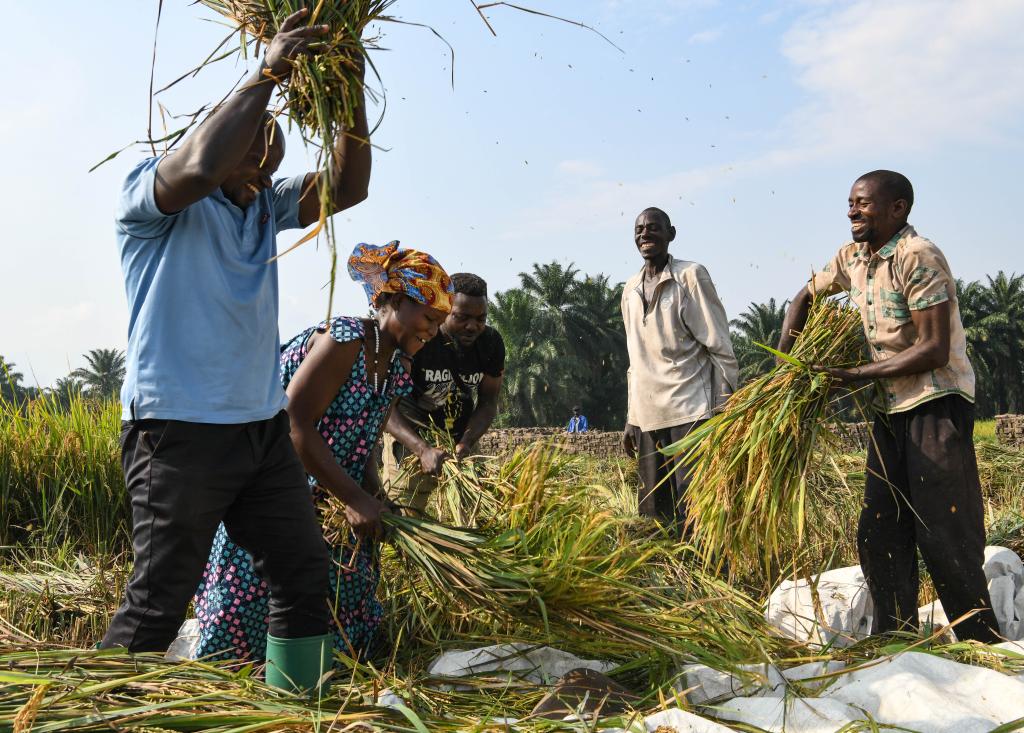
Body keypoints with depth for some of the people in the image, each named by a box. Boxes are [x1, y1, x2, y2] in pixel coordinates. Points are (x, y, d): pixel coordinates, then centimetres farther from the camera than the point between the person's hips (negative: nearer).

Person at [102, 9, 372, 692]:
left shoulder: (267, 203, 13)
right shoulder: (150, 190, -6)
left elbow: (347, 186, 3)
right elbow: (201, 168, -28)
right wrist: (269, 72, -22)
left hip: (264, 426, 8)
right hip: (181, 431, -7)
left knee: (305, 574, 12)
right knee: (158, 604, -3)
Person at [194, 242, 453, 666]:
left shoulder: (396, 371, 5)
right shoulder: (344, 339, -22)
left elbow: (362, 447, 10)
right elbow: (294, 423, -28)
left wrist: (376, 501, -8)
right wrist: (354, 498, -27)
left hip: (320, 500, 9)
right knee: (250, 592, -6)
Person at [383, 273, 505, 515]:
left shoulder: (491, 343, -8)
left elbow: (488, 402, -2)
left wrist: (466, 442, -21)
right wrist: (422, 449, -38)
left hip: (461, 441, 4)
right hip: (410, 440, -4)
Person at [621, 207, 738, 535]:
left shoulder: (690, 276, -3)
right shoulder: (630, 290, 15)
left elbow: (719, 346, -5)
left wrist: (727, 409, -10)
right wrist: (631, 419, 18)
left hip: (691, 412, -6)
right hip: (648, 417, 6)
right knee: (654, 513, 7)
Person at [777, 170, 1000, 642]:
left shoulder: (918, 257, -16)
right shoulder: (853, 257, 8)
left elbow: (934, 350, -20)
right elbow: (805, 297, 24)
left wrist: (858, 375, -17)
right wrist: (785, 358, 11)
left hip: (937, 404, -8)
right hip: (890, 409, 8)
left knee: (944, 534, -7)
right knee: (879, 533, 9)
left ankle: (983, 647, 8)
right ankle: (894, 637, 19)